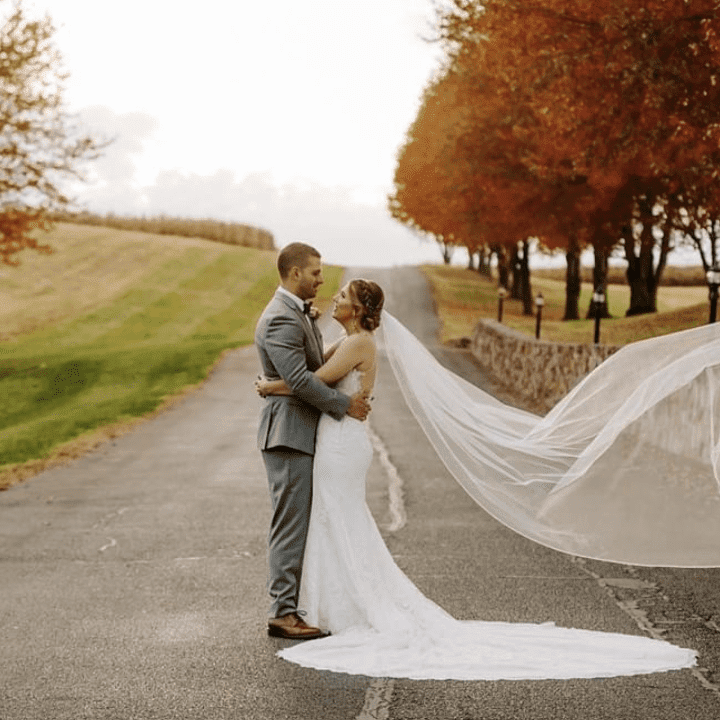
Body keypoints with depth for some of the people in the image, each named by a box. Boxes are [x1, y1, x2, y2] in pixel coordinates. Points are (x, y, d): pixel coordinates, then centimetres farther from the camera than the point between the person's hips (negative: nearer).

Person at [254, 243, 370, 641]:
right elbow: (299, 378, -25)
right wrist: (345, 404, -18)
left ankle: (291, 603, 17)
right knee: (291, 525, -8)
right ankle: (283, 612, -4)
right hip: (289, 433, -10)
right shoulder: (280, 319, -18)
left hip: (303, 433, 10)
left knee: (300, 524, 12)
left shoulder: (299, 313, 16)